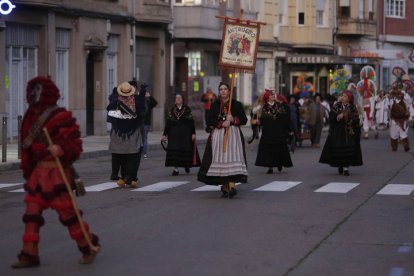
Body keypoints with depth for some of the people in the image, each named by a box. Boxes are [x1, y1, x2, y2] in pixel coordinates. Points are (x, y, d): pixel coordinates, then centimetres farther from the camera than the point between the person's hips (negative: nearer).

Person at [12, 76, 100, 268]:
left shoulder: (61, 117, -12)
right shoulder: (32, 118, 12)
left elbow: (75, 144, -13)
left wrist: (61, 149, -33)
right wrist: (28, 171, 20)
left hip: (57, 172, -8)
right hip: (39, 171, 8)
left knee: (67, 212, -3)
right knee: (32, 212, 5)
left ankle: (89, 246, 14)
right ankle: (29, 255, 10)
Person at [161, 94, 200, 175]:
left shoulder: (187, 109, 0)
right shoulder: (172, 110, 6)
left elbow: (191, 121, -1)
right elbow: (168, 122, 7)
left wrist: (193, 133, -6)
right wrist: (164, 134, 5)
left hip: (186, 133, -1)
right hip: (174, 133, 1)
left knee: (186, 149, 2)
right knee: (174, 150, -7)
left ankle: (187, 165, 28)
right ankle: (176, 169, -4)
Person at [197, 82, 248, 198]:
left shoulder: (237, 104, 7)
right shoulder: (215, 105, 10)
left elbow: (244, 120, 6)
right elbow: (209, 121, 2)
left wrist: (233, 120, -11)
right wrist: (222, 123, -12)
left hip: (233, 135, -2)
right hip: (218, 135, 2)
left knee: (232, 159, -16)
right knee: (220, 160, -4)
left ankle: (232, 185, -27)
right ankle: (225, 187, 2)